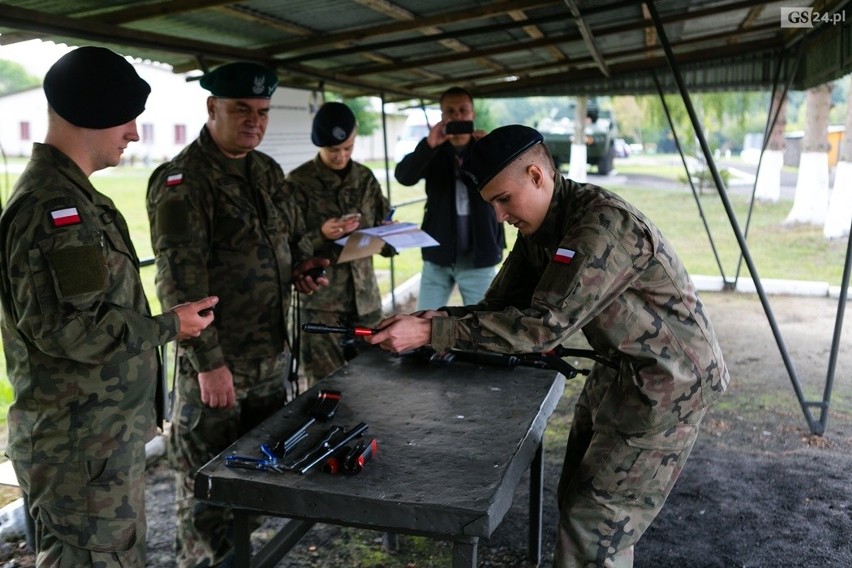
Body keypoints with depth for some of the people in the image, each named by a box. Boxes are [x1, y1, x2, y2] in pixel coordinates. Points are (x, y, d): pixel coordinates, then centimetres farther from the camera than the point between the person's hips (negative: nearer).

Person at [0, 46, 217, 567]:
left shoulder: (70, 194, 13)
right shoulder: (53, 205, -20)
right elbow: (67, 327, -26)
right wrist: (168, 328, -15)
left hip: (104, 430, 10)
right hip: (82, 442, -10)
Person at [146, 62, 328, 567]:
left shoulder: (268, 171, 9)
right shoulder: (182, 181, -15)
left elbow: (294, 232, 23)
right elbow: (181, 281, -20)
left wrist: (304, 264, 1)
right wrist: (209, 362, -23)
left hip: (273, 354, 8)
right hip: (216, 360, -8)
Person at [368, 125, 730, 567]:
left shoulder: (603, 224, -27)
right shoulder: (538, 231, 2)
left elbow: (544, 325, -31)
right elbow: (500, 306, 3)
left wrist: (431, 333, -31)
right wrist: (439, 318, -16)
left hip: (667, 382, -9)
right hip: (619, 371, 9)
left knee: (594, 528, -5)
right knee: (576, 499, 17)